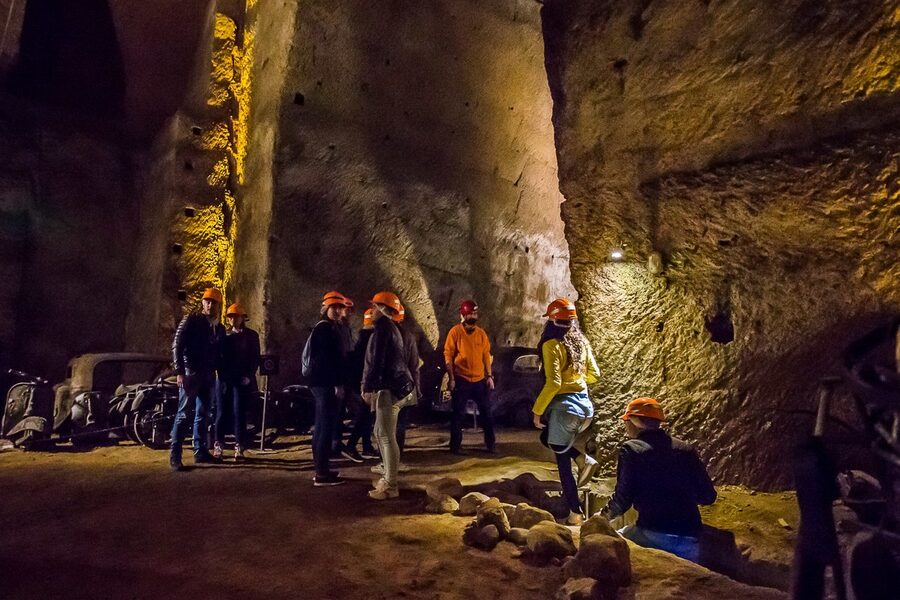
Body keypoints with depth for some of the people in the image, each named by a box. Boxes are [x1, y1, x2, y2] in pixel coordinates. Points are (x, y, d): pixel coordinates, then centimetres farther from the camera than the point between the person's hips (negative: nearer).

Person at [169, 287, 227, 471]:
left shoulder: (220, 329, 13)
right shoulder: (191, 321, -3)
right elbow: (177, 346, -8)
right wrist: (179, 371, -15)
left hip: (209, 375, 6)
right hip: (190, 373, -6)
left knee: (202, 414, 11)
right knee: (183, 414, -7)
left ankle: (200, 452, 17)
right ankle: (174, 456, -4)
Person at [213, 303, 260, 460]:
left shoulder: (251, 335, 6)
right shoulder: (224, 335, 14)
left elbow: (255, 358, 2)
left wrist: (249, 376, -9)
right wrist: (219, 373, -1)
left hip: (242, 380, -2)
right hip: (225, 378, 3)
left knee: (239, 412, -3)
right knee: (222, 412, 2)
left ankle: (239, 447, 3)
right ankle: (218, 445, 10)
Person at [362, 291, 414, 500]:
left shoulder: (383, 328, -11)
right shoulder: (390, 327, 21)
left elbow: (377, 361, -19)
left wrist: (368, 387, -17)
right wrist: (372, 386, 25)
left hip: (390, 388, -11)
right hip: (393, 385, 11)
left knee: (387, 436, -7)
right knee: (381, 433, 17)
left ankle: (391, 486, -2)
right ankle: (388, 477, 25)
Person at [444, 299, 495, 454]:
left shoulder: (481, 333, 6)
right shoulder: (455, 332, -7)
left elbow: (486, 355, 10)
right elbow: (448, 356, -8)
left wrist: (489, 376, 4)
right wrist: (451, 378, -12)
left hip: (480, 380, 4)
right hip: (461, 380, -4)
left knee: (486, 412, 10)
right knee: (458, 414, 4)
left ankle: (490, 444, 22)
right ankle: (455, 445, 16)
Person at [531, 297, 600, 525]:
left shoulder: (552, 344, -13)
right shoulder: (581, 341, 6)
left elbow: (553, 383, -21)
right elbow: (594, 374, 12)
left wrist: (537, 409, -12)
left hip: (564, 406, -7)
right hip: (585, 403, 7)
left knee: (563, 462, 5)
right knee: (547, 438, 27)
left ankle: (575, 514, 11)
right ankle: (583, 460, 8)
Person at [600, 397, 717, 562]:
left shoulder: (631, 449, -5)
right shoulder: (686, 450, 8)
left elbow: (622, 499, -6)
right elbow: (707, 497, 11)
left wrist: (604, 515, 14)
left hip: (653, 535, -4)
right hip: (690, 542, 5)